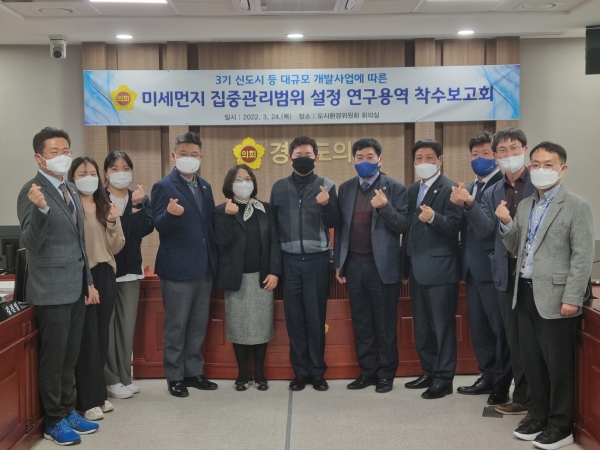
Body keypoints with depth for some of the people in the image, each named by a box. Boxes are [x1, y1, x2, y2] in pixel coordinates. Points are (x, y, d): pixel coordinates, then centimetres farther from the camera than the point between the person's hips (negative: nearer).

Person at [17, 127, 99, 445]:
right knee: (53, 358, 3)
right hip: (52, 290, -7)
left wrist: (89, 282, 16)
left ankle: (67, 411, 28)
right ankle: (54, 421, 17)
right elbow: (30, 243, -22)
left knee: (70, 356, 16)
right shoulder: (32, 192, -14)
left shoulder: (71, 190, 11)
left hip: (76, 288, 8)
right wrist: (41, 210, -38)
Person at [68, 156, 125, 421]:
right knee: (87, 338, -2)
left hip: (105, 275, 6)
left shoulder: (106, 206, 11)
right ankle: (88, 400, 7)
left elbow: (116, 247, 7)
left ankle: (99, 394, 23)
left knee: (102, 337, 11)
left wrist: (113, 224, -8)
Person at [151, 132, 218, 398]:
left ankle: (194, 372, 25)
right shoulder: (163, 186, -8)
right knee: (176, 327, 3)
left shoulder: (205, 187, 12)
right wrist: (170, 213, -36)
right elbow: (159, 226, -17)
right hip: (178, 269, -6)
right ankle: (175, 377, 14)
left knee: (198, 326, 14)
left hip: (204, 267, 6)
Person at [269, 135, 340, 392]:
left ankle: (317, 371, 14)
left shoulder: (326, 186, 0)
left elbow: (333, 224, -2)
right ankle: (301, 372, 15)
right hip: (290, 261, 2)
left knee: (315, 317, 4)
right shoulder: (279, 187, 5)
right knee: (294, 318, 6)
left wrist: (325, 205, -22)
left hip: (317, 260, -2)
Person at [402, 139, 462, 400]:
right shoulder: (412, 191, 15)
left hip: (440, 269, -8)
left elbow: (454, 225, -19)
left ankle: (444, 379, 7)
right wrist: (406, 265, 15)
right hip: (417, 269, 8)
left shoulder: (449, 189, -9)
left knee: (443, 326, -1)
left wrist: (433, 218, -37)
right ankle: (429, 372, 26)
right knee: (421, 326, 15)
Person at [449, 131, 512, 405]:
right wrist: (458, 205, -7)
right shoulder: (469, 188, 16)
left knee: (500, 327, 1)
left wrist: (469, 204, -32)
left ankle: (503, 383, 11)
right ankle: (488, 377, 26)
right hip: (472, 268, 8)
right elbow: (464, 226, 11)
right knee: (478, 327, 15)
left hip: (493, 267, -8)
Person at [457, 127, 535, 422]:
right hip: (507, 272, 5)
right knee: (514, 338, 13)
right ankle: (522, 396, 27)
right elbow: (485, 229, -1)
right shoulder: (492, 193, 12)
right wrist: (469, 204, -16)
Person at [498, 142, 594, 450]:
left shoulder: (576, 207, -7)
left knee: (558, 365, 3)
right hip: (525, 294, 6)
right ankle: (540, 418, 27)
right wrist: (506, 224, -3)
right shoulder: (524, 205, 13)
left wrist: (572, 298, -17)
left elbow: (583, 257, -11)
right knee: (532, 363, 14)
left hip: (555, 298, -6)